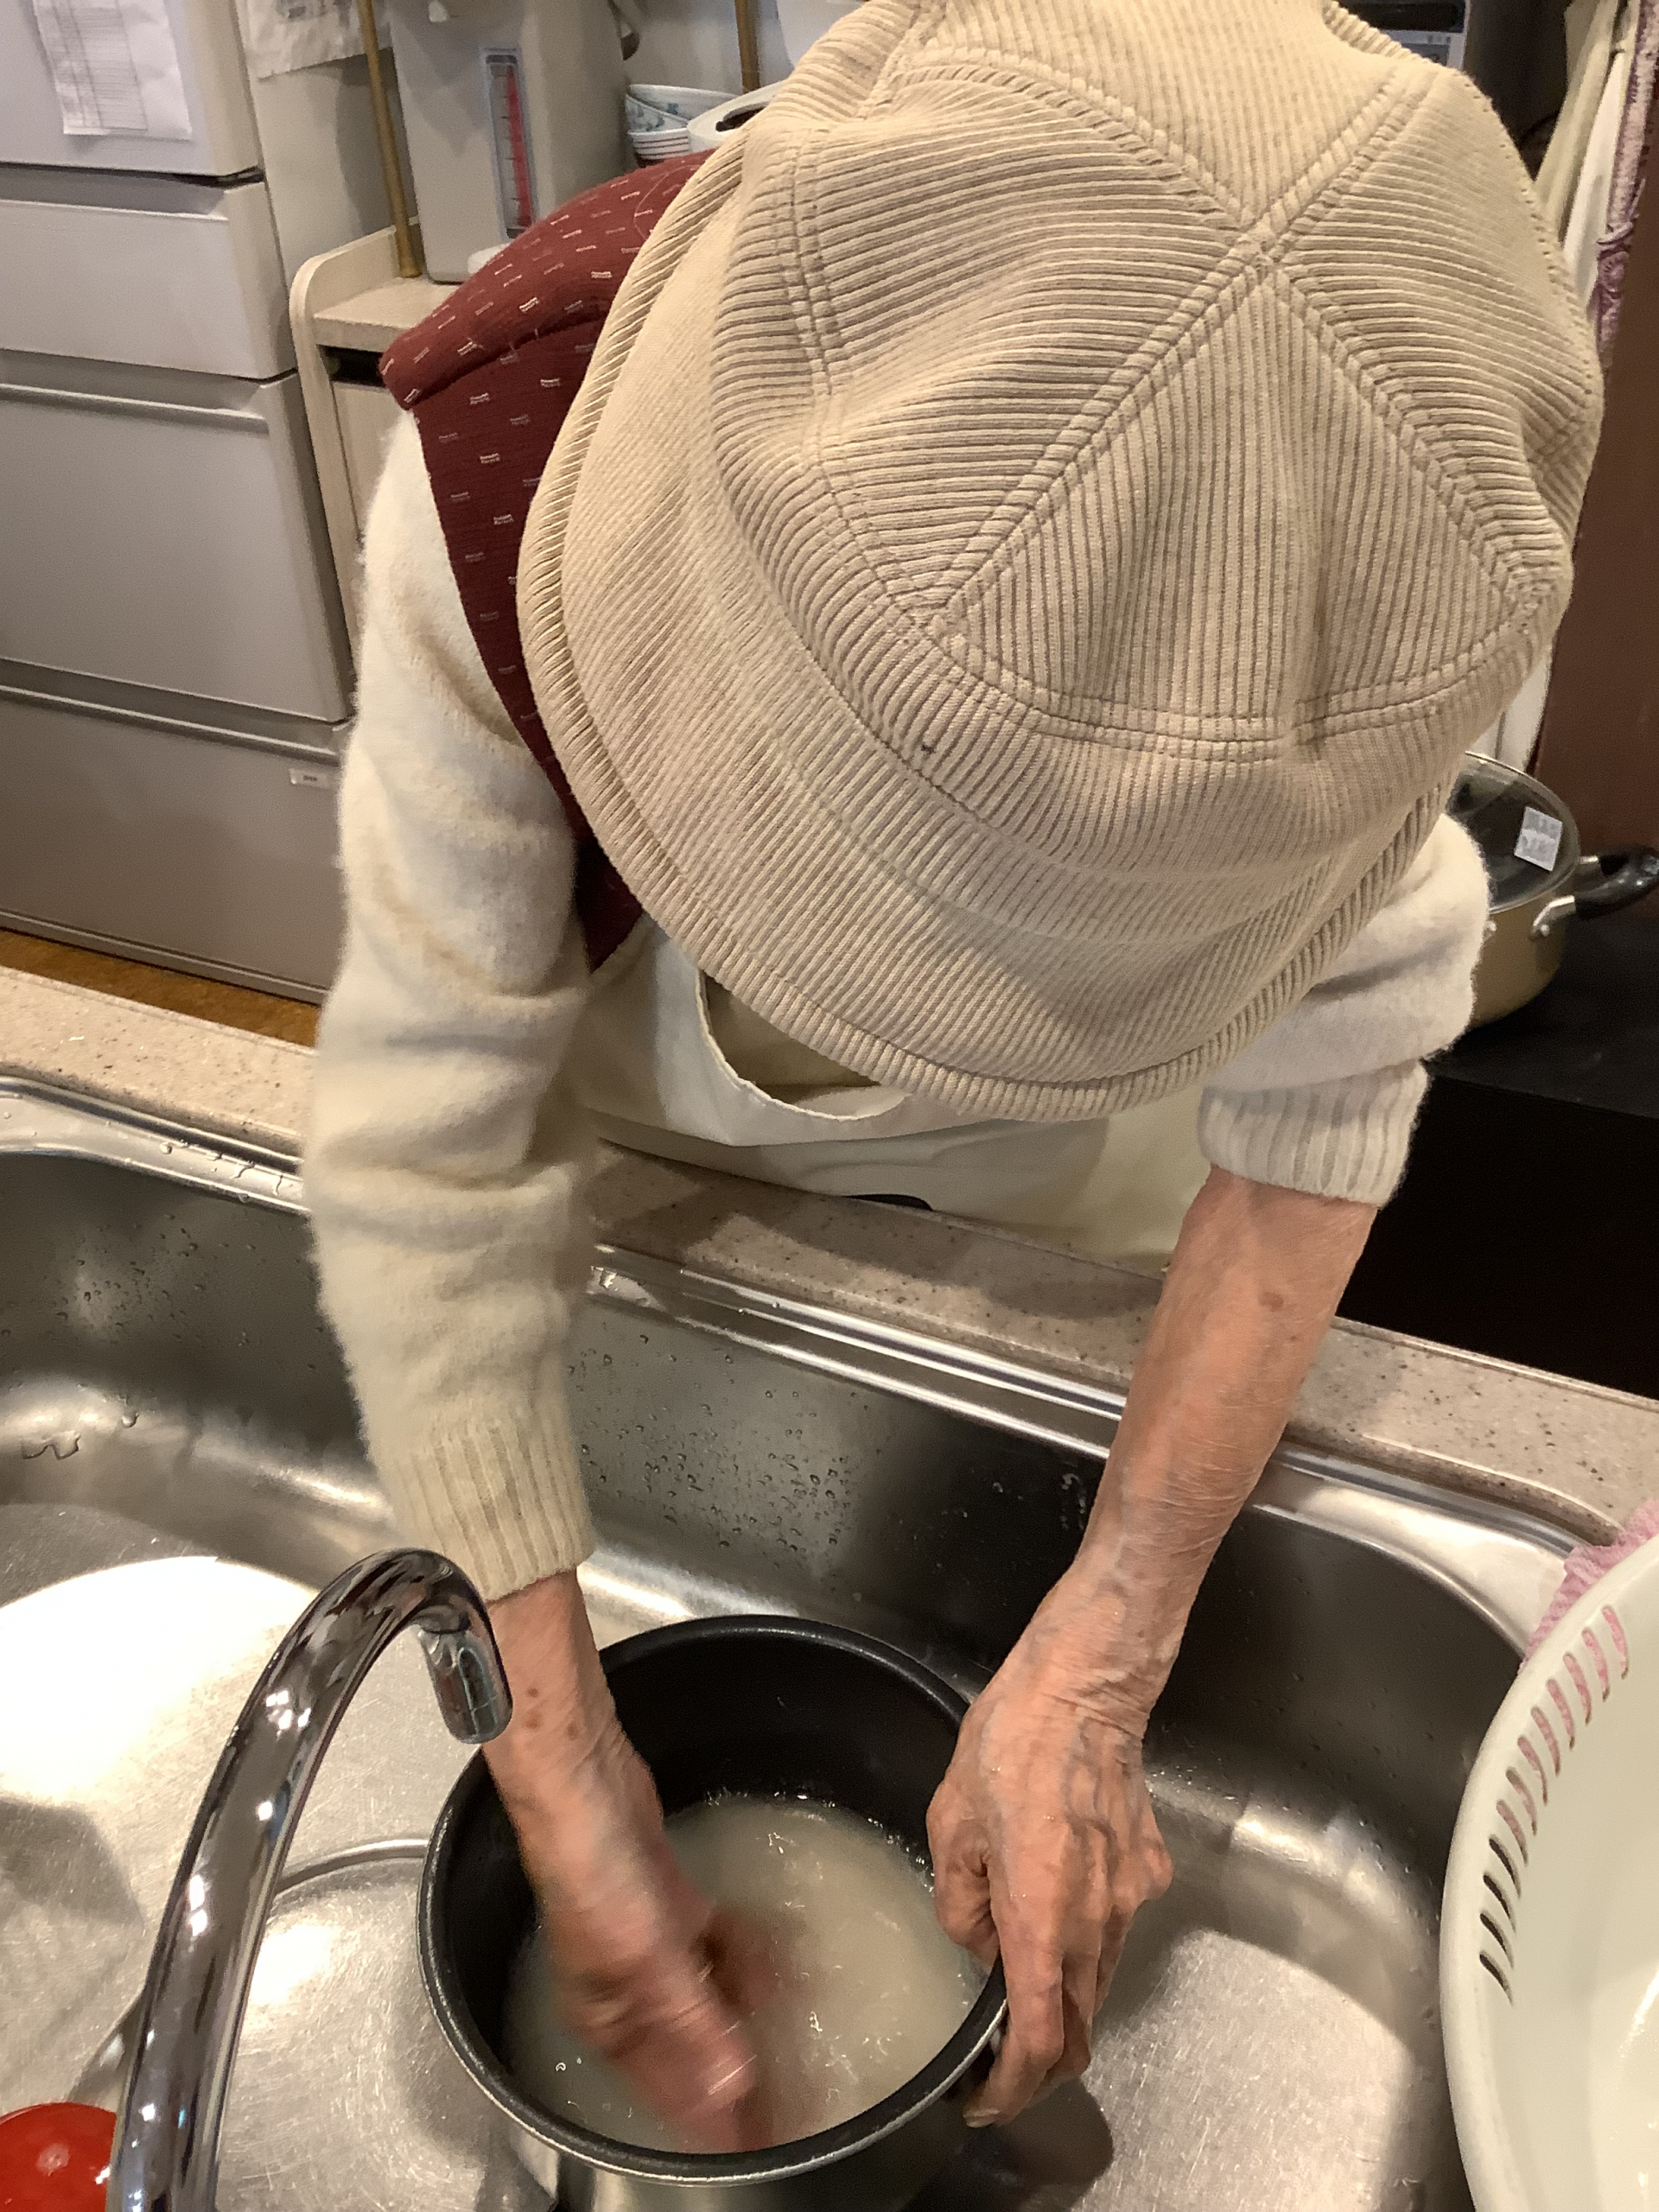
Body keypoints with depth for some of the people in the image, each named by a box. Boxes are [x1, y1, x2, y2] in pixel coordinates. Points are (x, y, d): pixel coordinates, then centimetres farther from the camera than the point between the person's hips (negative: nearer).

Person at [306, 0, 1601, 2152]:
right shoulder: (511, 460, -38)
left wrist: (1097, 1656, -32)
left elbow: (1325, 1092, -26)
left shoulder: (1363, 514, -34)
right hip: (664, 1153, 1)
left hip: (1058, 1180, 0)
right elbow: (427, 1143, -33)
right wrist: (560, 1754, -30)